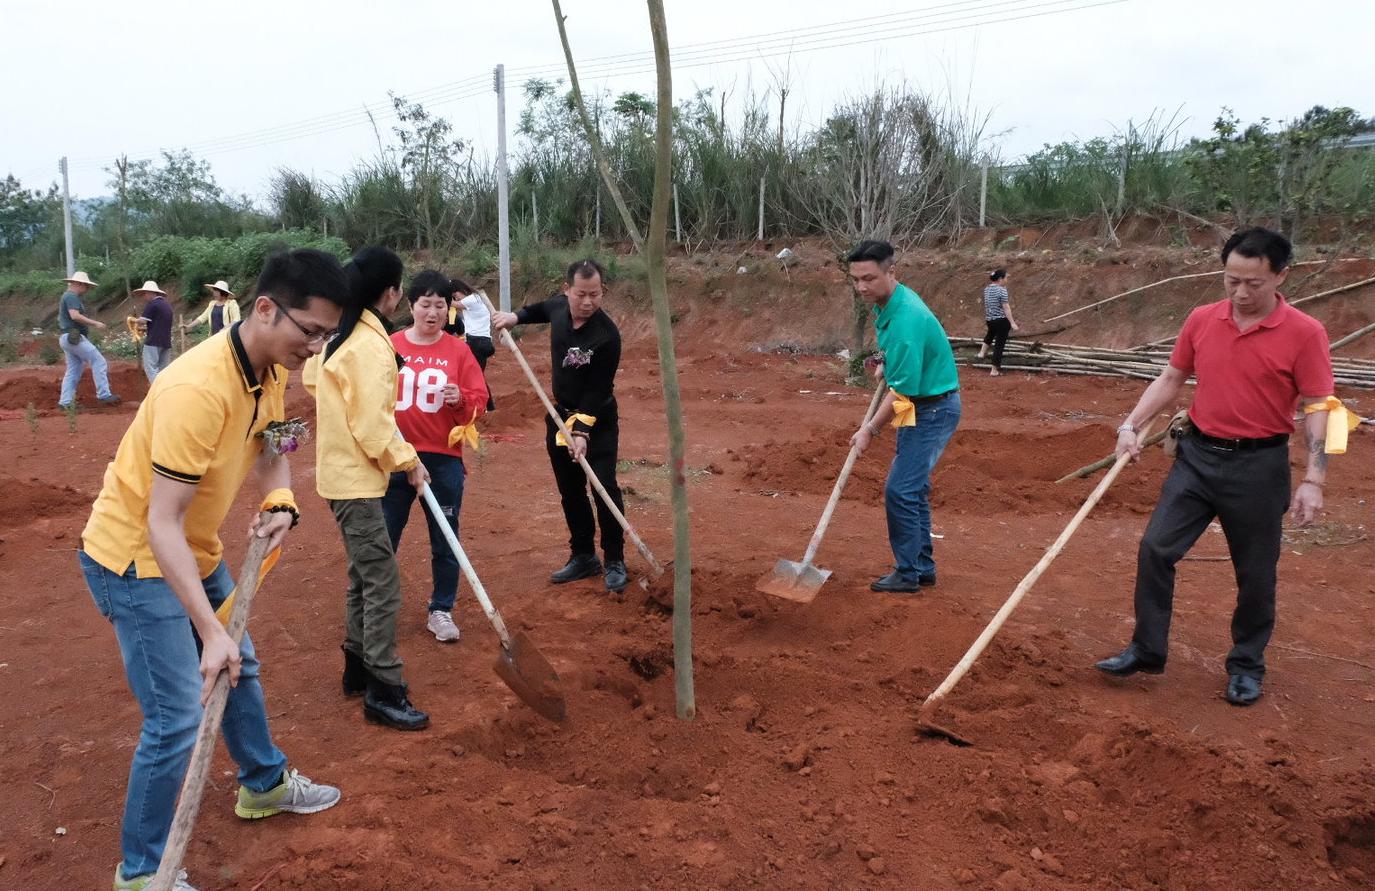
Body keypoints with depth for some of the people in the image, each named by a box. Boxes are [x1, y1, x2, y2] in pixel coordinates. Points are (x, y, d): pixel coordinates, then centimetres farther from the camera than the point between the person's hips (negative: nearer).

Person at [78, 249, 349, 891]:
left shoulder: (273, 370, -6)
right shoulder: (198, 389, -33)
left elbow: (268, 450, 11)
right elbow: (160, 526, -32)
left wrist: (280, 504, -11)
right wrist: (211, 632, -35)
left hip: (198, 551, 9)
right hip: (133, 558, -9)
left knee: (239, 668, 22)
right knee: (178, 718, -7)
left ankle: (264, 785, 45)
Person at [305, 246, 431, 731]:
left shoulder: (338, 334, 8)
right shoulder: (371, 346, -20)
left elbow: (312, 379, 21)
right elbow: (373, 426, -22)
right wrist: (408, 461, -10)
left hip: (341, 470, 10)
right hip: (356, 478, -10)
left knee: (364, 576, 19)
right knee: (383, 583, -6)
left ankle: (358, 667, 30)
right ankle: (384, 692, 0)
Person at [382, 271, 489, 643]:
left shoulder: (458, 350, 2)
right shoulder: (388, 347, 1)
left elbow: (479, 400, 1)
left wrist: (461, 399, -18)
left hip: (444, 459, 0)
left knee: (445, 541, 8)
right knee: (383, 538, 8)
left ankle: (441, 611, 23)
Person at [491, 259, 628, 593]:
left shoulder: (607, 335, -26)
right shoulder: (559, 305, -8)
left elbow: (598, 390, -24)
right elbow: (541, 309, 20)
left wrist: (582, 430, -28)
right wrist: (515, 317, 6)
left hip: (598, 420, -6)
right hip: (561, 415, 6)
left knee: (605, 489, -9)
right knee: (570, 491, 12)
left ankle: (614, 561, 6)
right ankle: (583, 556, 25)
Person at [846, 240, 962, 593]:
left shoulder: (905, 320, -28)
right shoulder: (891, 300, 2)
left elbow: (902, 391, -25)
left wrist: (870, 430, -19)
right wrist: (886, 364, 10)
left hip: (933, 410, -10)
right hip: (922, 407, 10)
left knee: (900, 490, -9)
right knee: (913, 489, 14)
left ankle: (908, 574, 2)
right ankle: (923, 568, 23)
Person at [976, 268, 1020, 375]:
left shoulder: (986, 289, 5)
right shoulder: (1002, 290, -17)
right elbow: (1006, 307, -19)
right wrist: (1012, 323, -18)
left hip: (990, 320, 7)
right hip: (1002, 320, -7)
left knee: (991, 332, 40)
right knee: (999, 344, 2)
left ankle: (983, 351, 36)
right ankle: (995, 369, 6)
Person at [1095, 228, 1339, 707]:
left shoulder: (1304, 333, -10)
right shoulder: (1202, 320, 1)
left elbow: (1318, 408, -10)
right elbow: (1170, 379, 11)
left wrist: (1313, 479, -16)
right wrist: (1131, 425, 0)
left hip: (1258, 465, -3)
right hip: (1197, 454, 4)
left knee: (1255, 573, 8)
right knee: (1156, 548, -1)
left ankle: (1247, 666, 26)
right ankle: (1146, 650, 12)